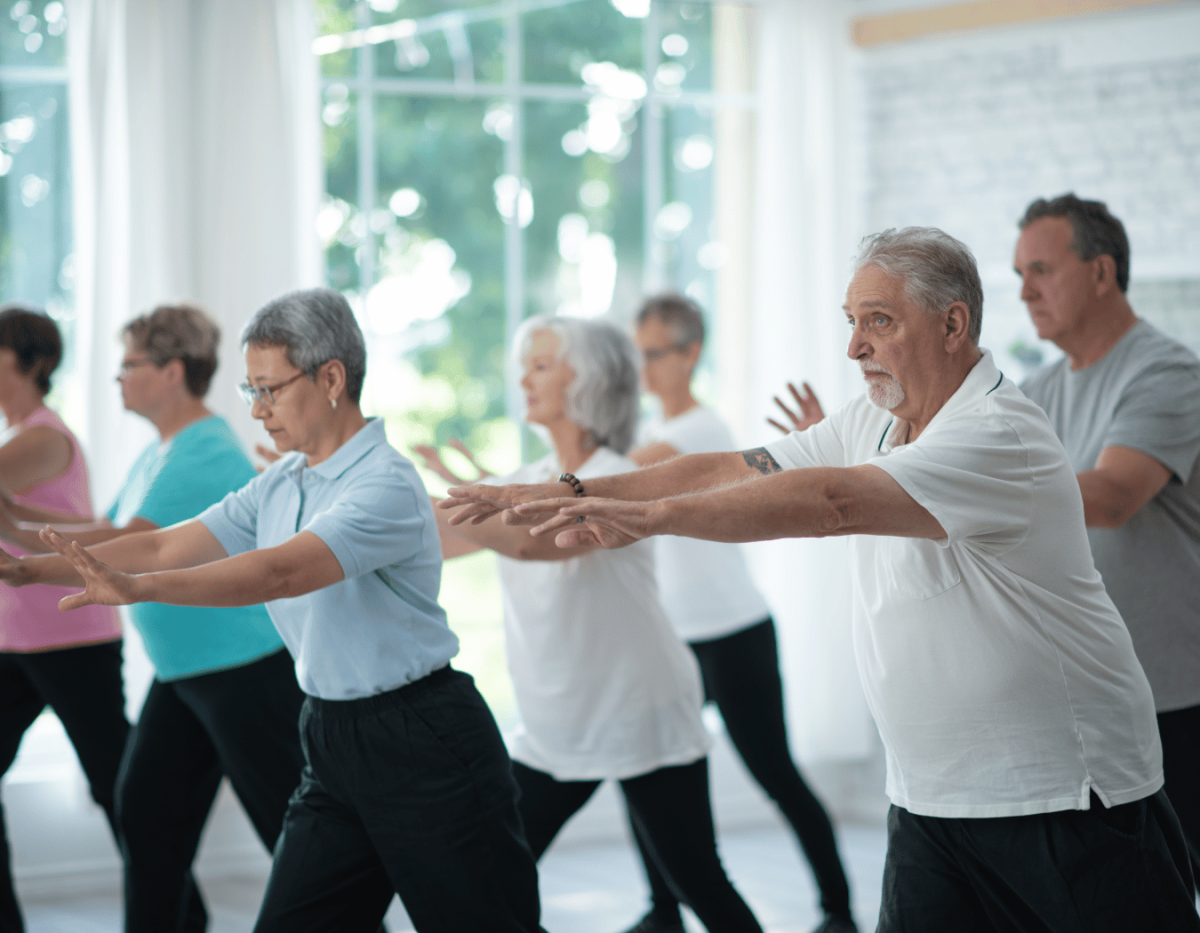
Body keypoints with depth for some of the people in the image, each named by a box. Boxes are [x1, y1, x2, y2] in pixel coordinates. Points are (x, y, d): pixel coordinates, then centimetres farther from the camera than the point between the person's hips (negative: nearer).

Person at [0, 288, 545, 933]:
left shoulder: (386, 486, -18)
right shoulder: (277, 487, 9)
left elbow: (283, 572, -30)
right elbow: (166, 546, 7)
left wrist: (136, 587, -39)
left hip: (423, 743, -8)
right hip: (331, 738, 8)